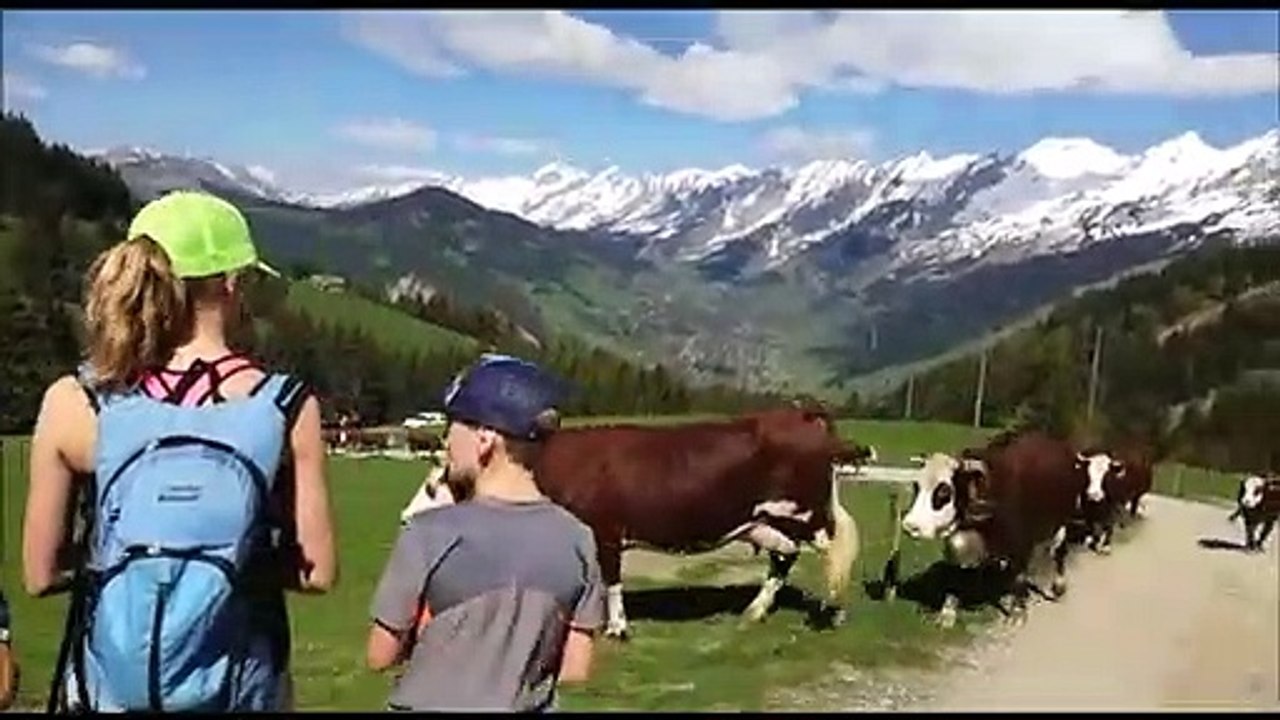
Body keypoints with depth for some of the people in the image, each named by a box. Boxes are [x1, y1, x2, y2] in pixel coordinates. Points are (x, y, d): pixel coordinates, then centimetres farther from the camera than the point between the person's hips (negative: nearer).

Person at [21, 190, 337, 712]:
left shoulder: (73, 404, -9)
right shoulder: (287, 407, -12)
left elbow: (41, 574, -2)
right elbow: (317, 573, -8)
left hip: (112, 687, 1)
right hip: (241, 688, -1)